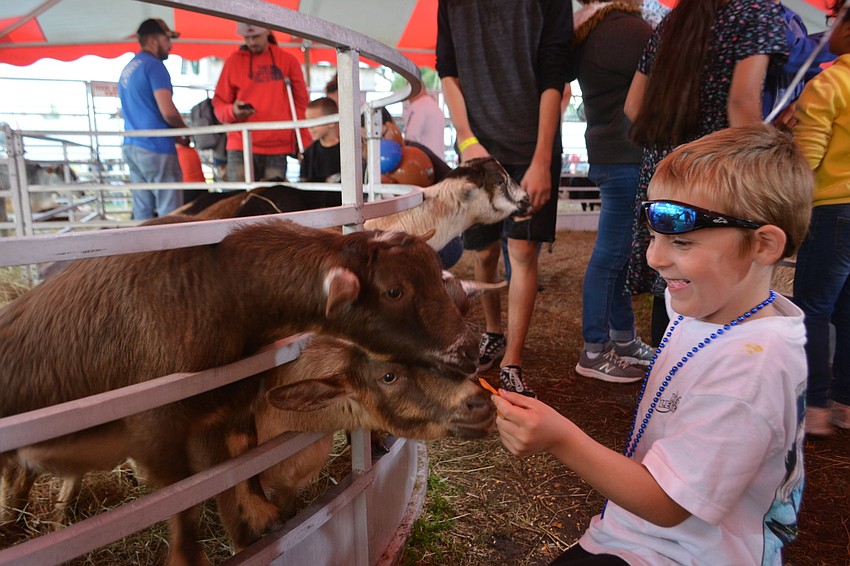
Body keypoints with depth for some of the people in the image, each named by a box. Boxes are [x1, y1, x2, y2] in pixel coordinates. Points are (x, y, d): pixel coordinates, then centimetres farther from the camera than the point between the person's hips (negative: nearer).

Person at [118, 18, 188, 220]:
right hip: (156, 149, -9)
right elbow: (168, 112, -19)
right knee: (170, 213, -6)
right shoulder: (154, 65, -9)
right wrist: (184, 129, 2)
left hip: (131, 147, 9)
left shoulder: (127, 69, 18)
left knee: (142, 210, 10)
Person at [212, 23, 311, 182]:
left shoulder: (287, 60, 9)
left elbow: (301, 103, 10)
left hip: (277, 149, 0)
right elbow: (219, 103, 11)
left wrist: (304, 145, 3)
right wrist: (232, 111, -13)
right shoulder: (234, 61, 9)